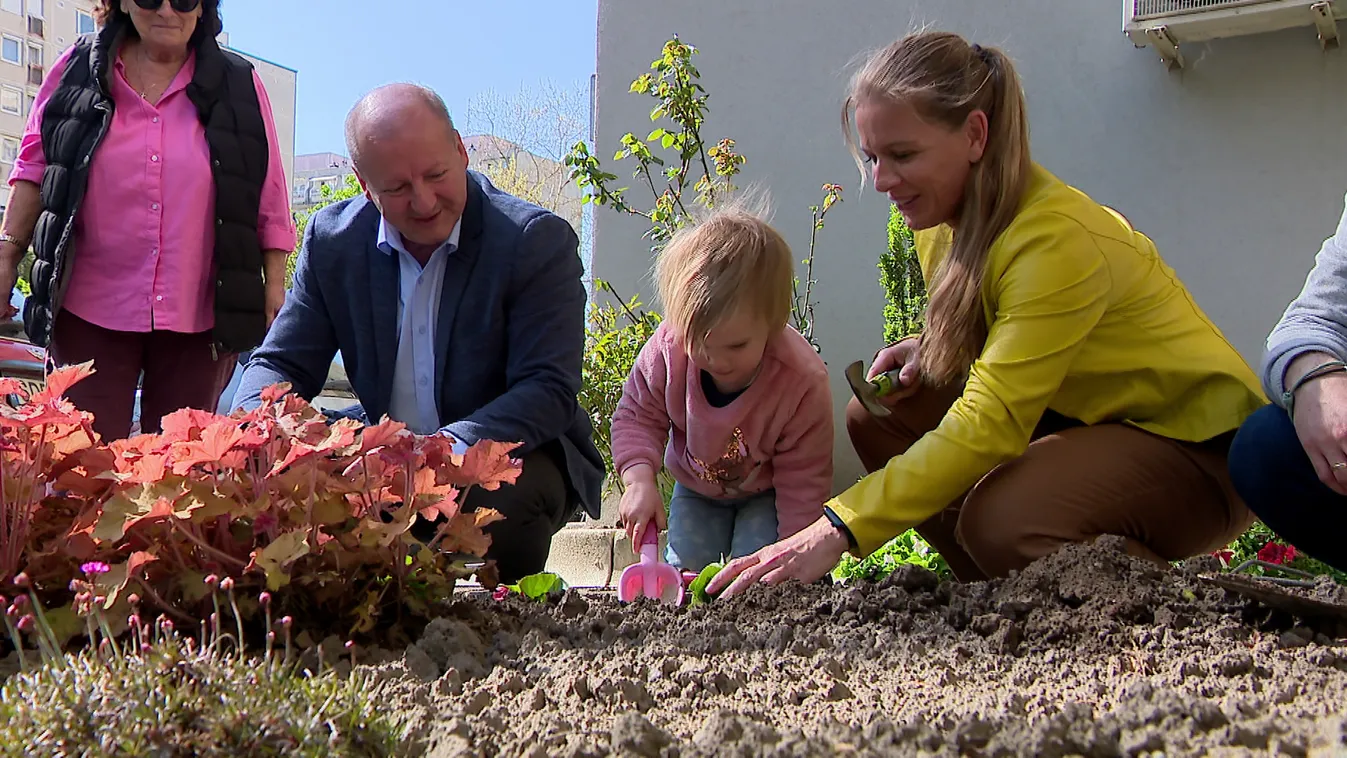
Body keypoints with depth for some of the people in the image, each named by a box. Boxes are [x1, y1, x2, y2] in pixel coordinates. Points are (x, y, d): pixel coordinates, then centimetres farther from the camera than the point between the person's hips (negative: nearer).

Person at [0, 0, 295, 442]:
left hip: (197, 318, 0)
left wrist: (275, 291, 1)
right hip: (91, 310, 0)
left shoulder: (239, 85, 5)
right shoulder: (79, 70, 7)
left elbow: (269, 203, 5)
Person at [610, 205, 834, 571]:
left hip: (765, 494, -3)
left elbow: (803, 483, -24)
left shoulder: (803, 381, -35)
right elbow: (638, 416, -12)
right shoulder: (668, 349, -30)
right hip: (696, 489, 3)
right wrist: (639, 479, -30)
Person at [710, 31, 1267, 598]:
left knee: (1002, 519, -34)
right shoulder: (943, 219, -2)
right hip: (1086, 418, 8)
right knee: (878, 419, -6)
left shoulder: (1057, 238, -28)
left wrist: (839, 529, -40)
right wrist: (927, 352, -7)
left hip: (1201, 446, -8)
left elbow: (989, 426, -35)